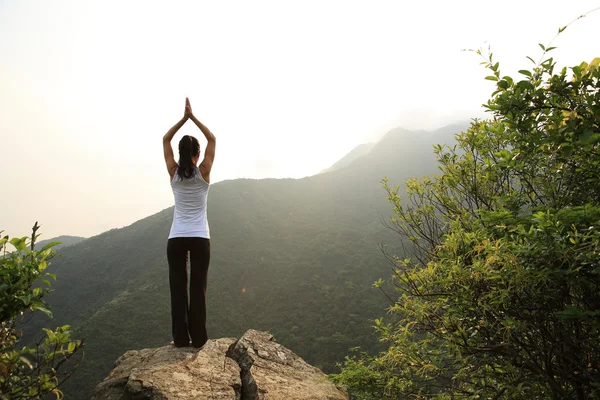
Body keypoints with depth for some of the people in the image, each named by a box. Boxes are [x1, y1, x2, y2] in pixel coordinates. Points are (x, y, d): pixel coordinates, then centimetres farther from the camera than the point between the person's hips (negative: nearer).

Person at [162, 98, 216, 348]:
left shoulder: (174, 173, -1)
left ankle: (180, 338, 12)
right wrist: (193, 117, 5)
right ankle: (198, 338, 10)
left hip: (176, 238, 1)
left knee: (178, 288, 8)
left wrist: (184, 118, 7)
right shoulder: (204, 172, -4)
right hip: (200, 238, -1)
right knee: (198, 288, 4)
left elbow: (165, 140, 11)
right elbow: (212, 139, 7)